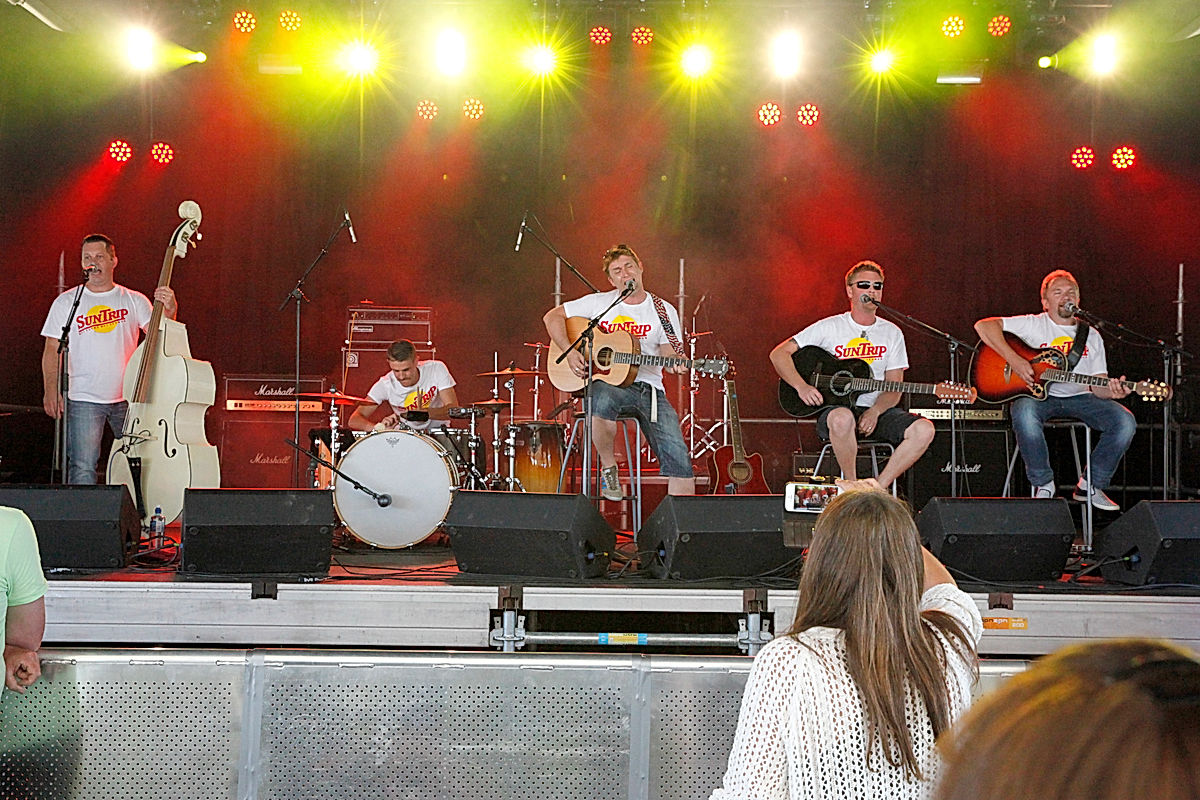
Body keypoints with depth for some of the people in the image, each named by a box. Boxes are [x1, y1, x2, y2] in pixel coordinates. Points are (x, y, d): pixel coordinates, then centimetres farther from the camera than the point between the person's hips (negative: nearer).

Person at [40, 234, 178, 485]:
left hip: (127, 398, 2)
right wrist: (51, 390, -10)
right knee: (82, 468, -7)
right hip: (83, 400, -1)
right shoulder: (66, 302, 5)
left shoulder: (134, 301, 7)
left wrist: (169, 311, -21)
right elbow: (52, 349, 3)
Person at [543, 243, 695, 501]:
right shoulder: (599, 303, 7)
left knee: (678, 456, -17)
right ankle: (608, 467, -16)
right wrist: (569, 352, -6)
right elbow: (552, 317, 9)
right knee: (603, 400, -40)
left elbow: (669, 351, 5)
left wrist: (675, 363, -21)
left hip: (649, 389, 2)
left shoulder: (664, 311, 10)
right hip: (608, 383, -2)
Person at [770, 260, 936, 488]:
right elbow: (779, 354, 0)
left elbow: (893, 390, 7)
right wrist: (802, 387, -16)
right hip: (834, 407, -4)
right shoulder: (829, 328, 2)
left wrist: (875, 411, -14)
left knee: (924, 429, -24)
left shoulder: (892, 333, 11)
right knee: (842, 418, -41)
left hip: (876, 411, 4)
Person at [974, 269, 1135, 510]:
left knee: (1124, 421, -19)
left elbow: (1098, 385, 10)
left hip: (1078, 397, 4)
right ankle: (1043, 485, -17)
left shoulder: (1092, 336, 15)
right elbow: (983, 326, -10)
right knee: (1024, 414, -39)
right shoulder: (1033, 325, 2)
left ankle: (1091, 485, 0)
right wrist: (1014, 360, -20)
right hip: (1037, 395, -4)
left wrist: (1111, 391, -16)